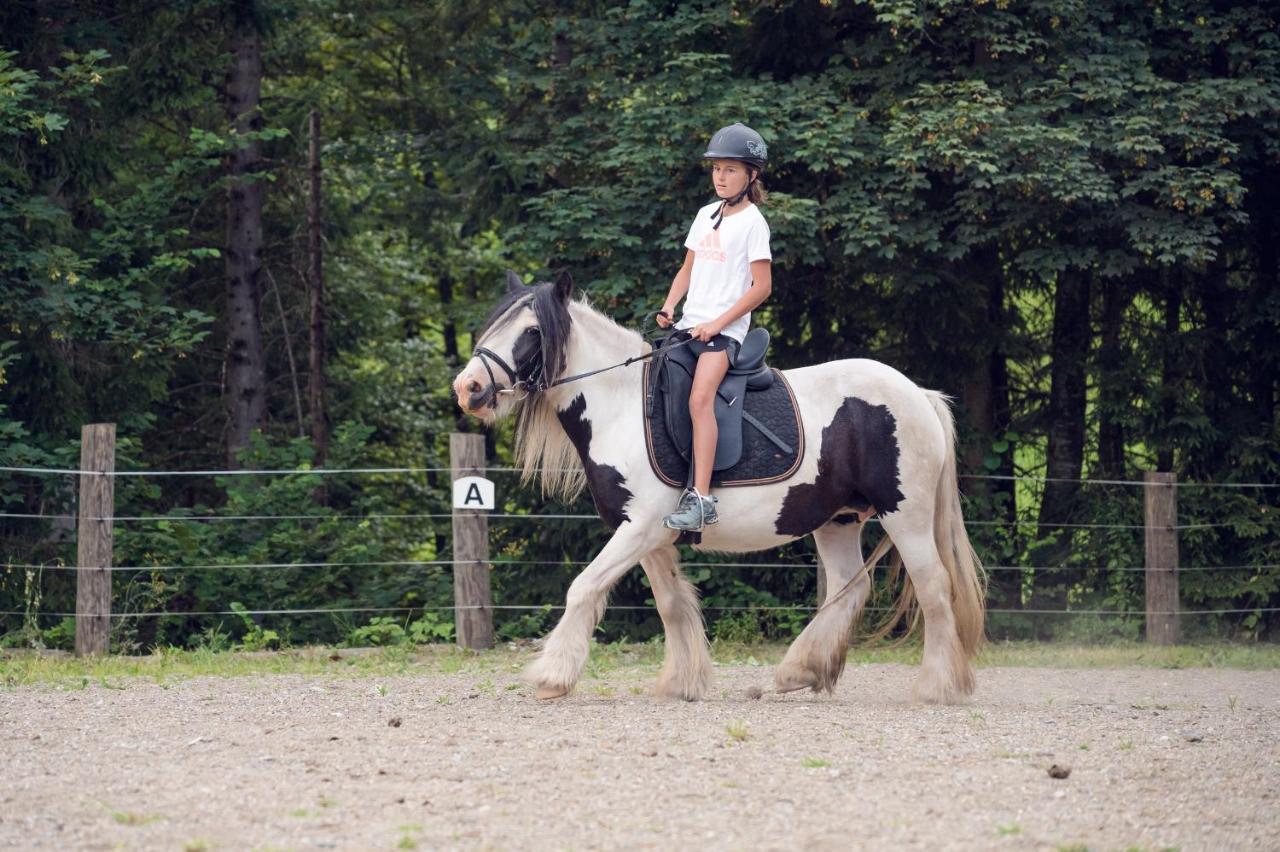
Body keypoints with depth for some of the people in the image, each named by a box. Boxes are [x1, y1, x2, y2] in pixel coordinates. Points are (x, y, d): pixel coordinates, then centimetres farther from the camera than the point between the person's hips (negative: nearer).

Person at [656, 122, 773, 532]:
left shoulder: (752, 222, -5)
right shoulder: (706, 215, 15)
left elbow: (762, 286, -10)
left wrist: (718, 324, -15)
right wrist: (669, 307, 4)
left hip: (725, 329, -8)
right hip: (688, 324, 8)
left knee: (700, 398, -27)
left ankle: (700, 499, -33)